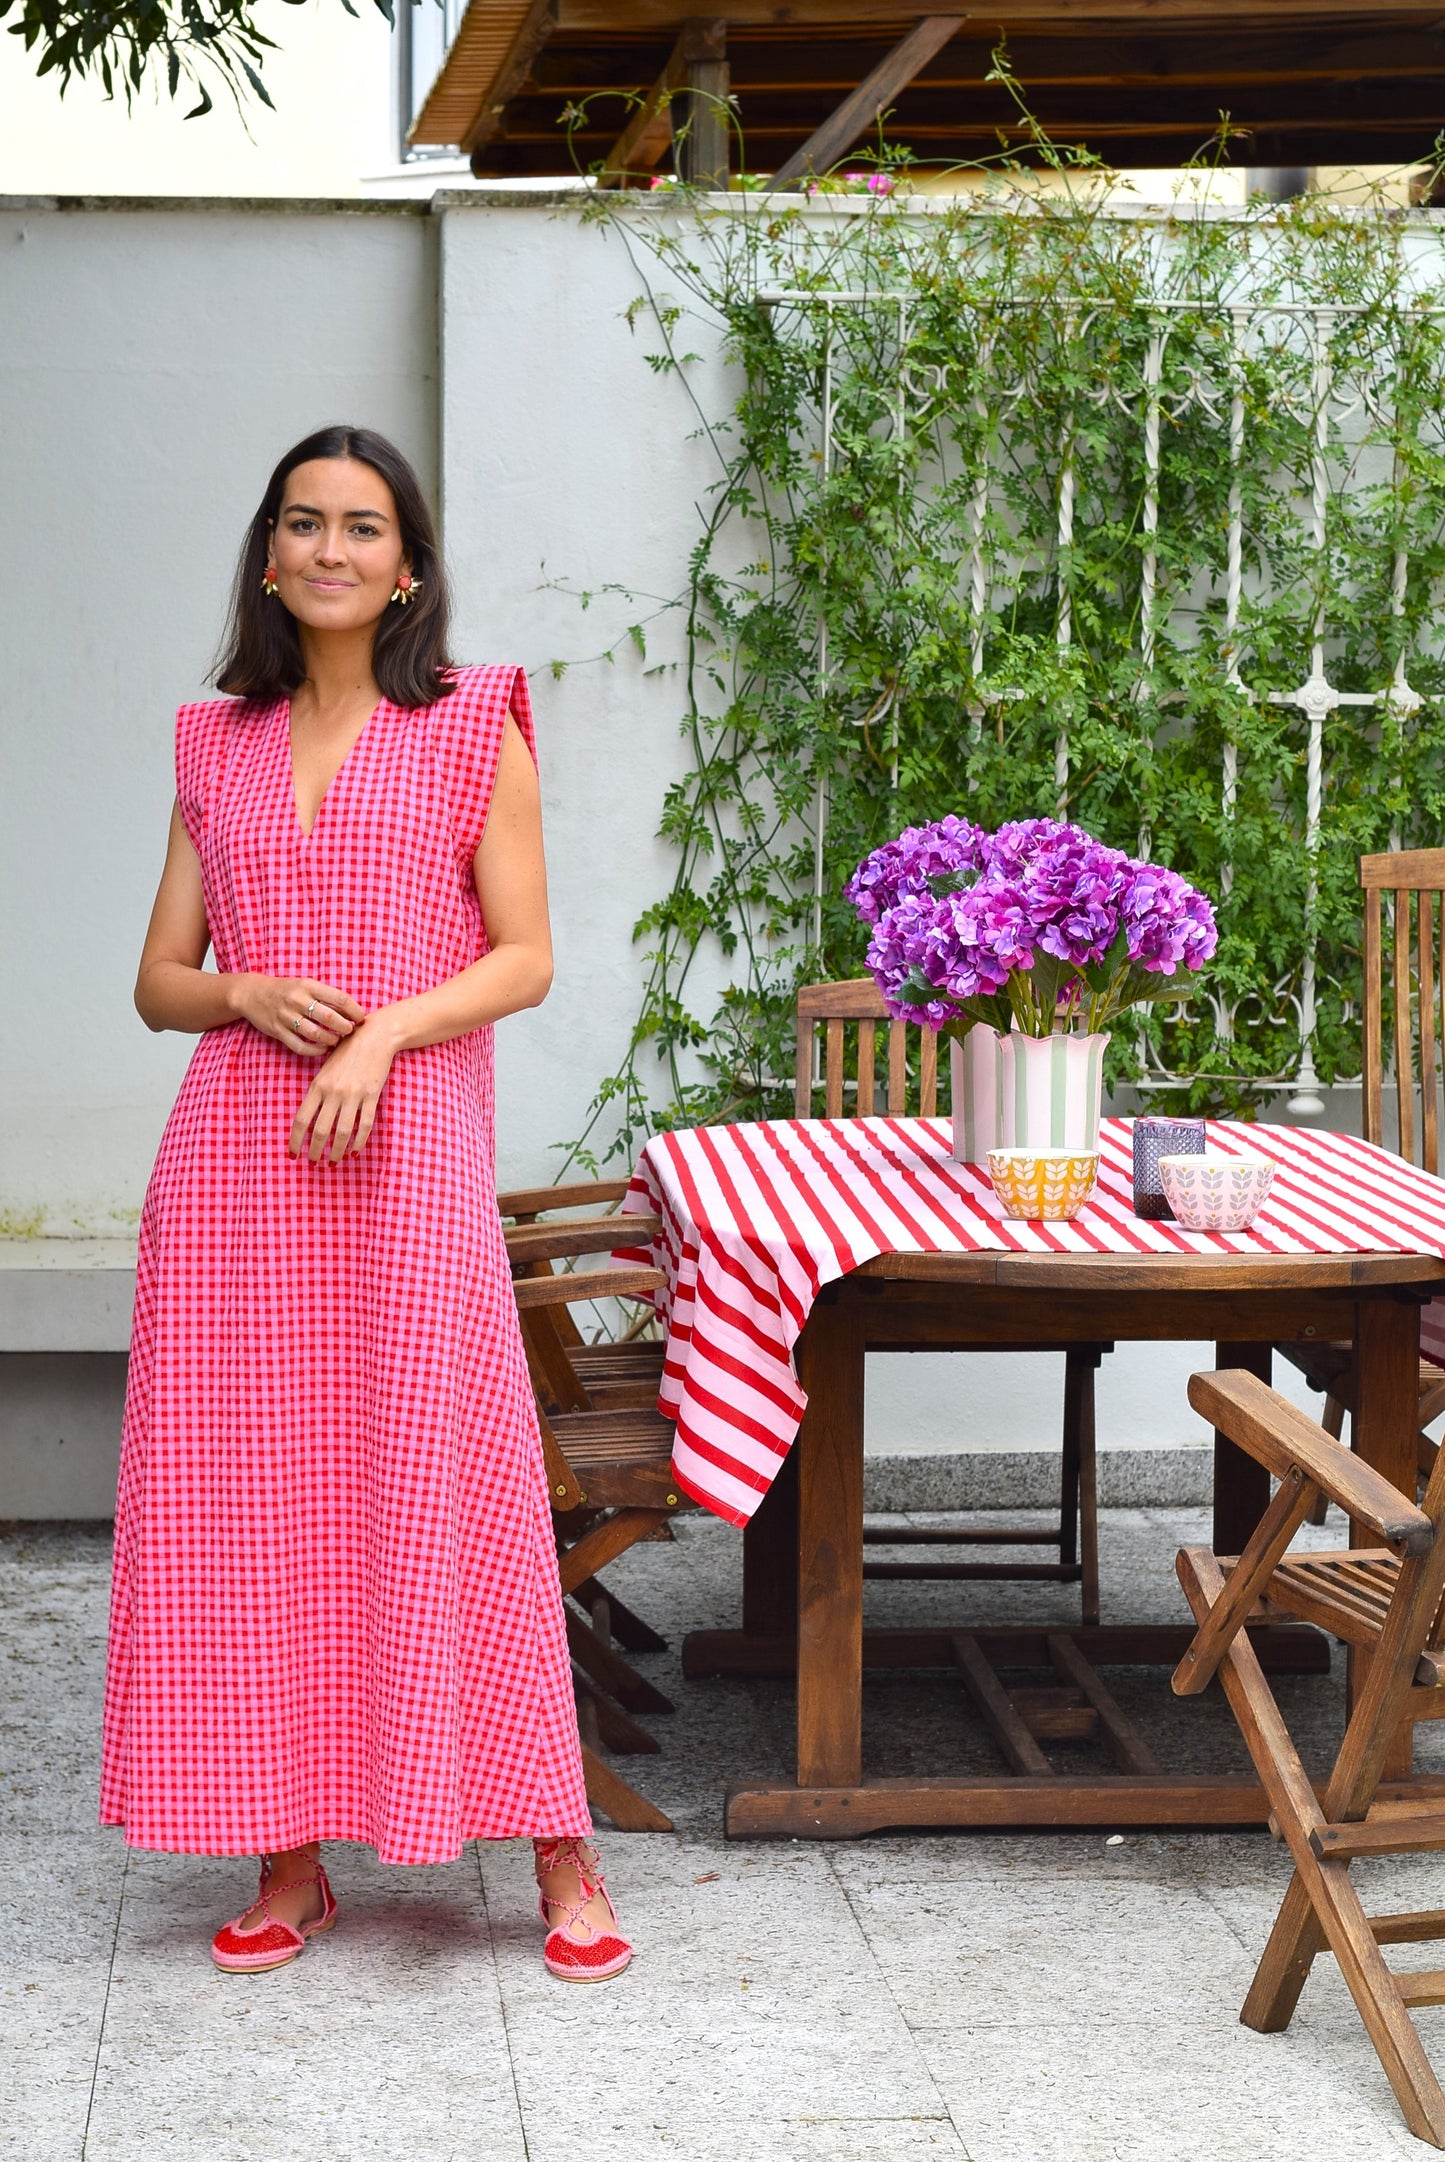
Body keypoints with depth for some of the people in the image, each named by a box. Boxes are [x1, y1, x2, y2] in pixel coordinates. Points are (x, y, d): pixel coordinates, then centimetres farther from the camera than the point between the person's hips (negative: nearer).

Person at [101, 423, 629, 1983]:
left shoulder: (473, 729, 6)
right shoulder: (217, 747, 15)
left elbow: (525, 958, 1)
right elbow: (158, 979, 15)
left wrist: (381, 1031, -13)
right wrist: (251, 996, -6)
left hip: (410, 1153, -3)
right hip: (230, 1156, 3)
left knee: (449, 1497, -6)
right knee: (246, 1504, 2)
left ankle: (564, 1862, 3)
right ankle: (286, 1863, 13)